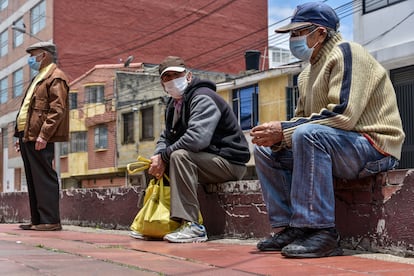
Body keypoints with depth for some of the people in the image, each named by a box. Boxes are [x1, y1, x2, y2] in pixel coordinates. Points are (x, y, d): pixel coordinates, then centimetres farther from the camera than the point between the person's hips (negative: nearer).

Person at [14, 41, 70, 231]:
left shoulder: (56, 77, -6)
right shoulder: (39, 78, 25)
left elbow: (58, 110, -17)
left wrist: (43, 135, -24)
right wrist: (21, 136, 19)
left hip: (40, 138, -10)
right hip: (27, 136, 10)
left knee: (44, 179, -9)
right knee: (33, 180, 10)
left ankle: (50, 221, -5)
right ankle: (37, 220, 15)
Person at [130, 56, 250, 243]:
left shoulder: (203, 98, -17)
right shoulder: (174, 104, 13)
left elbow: (197, 138, -32)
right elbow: (166, 137, 14)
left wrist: (164, 156, -21)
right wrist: (158, 156, -9)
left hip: (229, 162, -10)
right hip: (207, 159, 10)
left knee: (179, 156, -32)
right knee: (157, 164, 12)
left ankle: (191, 225, -33)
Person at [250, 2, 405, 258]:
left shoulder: (346, 53, -13)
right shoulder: (308, 73, 14)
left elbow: (343, 114, -25)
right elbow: (302, 119, 16)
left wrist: (284, 130, -22)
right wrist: (277, 136, -7)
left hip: (375, 147, -9)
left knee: (308, 134, -35)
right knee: (266, 150, 4)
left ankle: (321, 232, -31)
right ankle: (289, 228, -2)